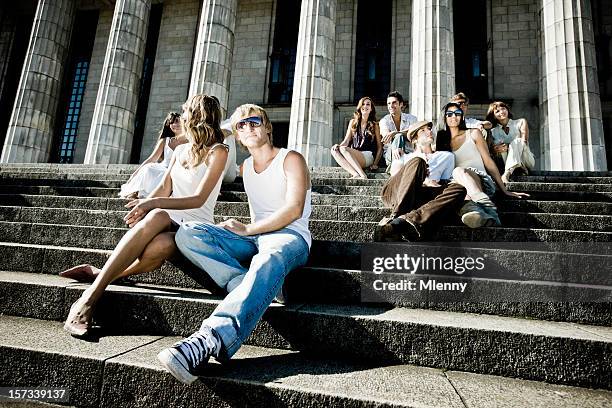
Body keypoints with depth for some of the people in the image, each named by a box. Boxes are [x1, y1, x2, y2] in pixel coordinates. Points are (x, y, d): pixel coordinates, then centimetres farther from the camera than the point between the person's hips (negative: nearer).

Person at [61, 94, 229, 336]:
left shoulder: (218, 151, 1)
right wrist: (144, 207, -9)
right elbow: (164, 189, 13)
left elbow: (199, 199, -10)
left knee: (158, 247, -38)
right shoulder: (180, 150, 23)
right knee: (155, 216, -34)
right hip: (169, 219, 4)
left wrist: (153, 204, -21)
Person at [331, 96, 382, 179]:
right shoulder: (353, 122, 20)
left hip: (368, 156, -4)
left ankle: (363, 175, -39)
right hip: (353, 157, 4)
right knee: (334, 150, -26)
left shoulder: (374, 125, 11)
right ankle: (356, 175, -40)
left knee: (343, 149, -30)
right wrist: (338, 146, -11)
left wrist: (375, 163, -7)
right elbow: (346, 141, 13)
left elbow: (379, 147, 8)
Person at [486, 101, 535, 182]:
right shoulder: (494, 131, 9)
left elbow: (524, 142, -9)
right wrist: (494, 150, -28)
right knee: (499, 143, -22)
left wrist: (508, 146, -26)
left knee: (517, 141, -28)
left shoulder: (520, 122, 5)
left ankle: (507, 174, -48)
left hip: (526, 161, -1)